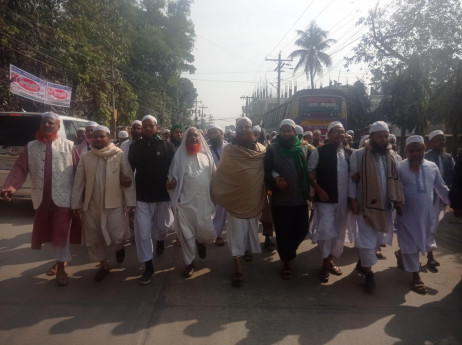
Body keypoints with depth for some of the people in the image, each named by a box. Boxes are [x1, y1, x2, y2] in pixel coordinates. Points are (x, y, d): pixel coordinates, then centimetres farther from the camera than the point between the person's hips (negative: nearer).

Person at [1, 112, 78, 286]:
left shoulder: (68, 146, 0)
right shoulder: (31, 147, 8)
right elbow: (20, 168, -1)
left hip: (62, 198, -4)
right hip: (42, 199, 4)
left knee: (61, 233, 0)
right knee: (47, 233, 16)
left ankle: (60, 267, 16)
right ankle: (61, 258, 38)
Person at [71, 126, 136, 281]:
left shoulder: (119, 156, -5)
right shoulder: (85, 157, 3)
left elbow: (129, 179, -5)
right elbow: (78, 182, 5)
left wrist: (130, 201, -8)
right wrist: (75, 203, 3)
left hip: (115, 203, -3)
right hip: (91, 204, 3)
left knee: (117, 237, -6)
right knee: (93, 239, 11)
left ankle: (119, 246, 31)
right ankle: (104, 265, 33)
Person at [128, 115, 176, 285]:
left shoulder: (167, 147, -3)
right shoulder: (135, 147, 3)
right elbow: (129, 169, 9)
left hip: (162, 195, -1)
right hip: (141, 197, 1)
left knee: (163, 227, 16)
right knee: (142, 233, -1)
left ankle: (160, 239, 53)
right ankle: (148, 266, 14)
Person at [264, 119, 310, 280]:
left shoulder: (302, 149, 6)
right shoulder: (272, 150, 0)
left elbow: (307, 172, 8)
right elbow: (266, 173, -4)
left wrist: (308, 191, -1)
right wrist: (275, 182, -22)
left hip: (300, 199, 2)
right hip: (280, 200, -2)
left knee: (302, 230, 9)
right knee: (283, 232, 6)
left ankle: (288, 251, 39)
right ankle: (286, 262, 26)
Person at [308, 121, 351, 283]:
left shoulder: (347, 153, 9)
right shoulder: (318, 152, -6)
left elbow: (350, 174, 17)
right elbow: (310, 174, -5)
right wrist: (319, 190, -16)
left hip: (343, 199, 5)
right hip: (325, 199, -5)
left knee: (339, 233, 12)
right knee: (327, 232, -8)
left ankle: (331, 260, 31)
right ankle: (325, 264, 12)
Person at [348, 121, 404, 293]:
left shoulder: (390, 156, 8)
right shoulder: (358, 154, -8)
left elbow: (395, 179, 11)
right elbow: (351, 179, -7)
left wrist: (398, 199, 4)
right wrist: (352, 199, -12)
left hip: (385, 205, 5)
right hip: (366, 204, -5)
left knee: (378, 238, 14)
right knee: (367, 238, -2)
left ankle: (362, 262, 37)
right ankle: (369, 274, 11)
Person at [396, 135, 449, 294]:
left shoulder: (432, 166, 4)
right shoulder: (399, 167, -10)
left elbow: (441, 188, 12)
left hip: (426, 213, 5)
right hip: (407, 214, -5)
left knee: (422, 243, 17)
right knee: (410, 245, 3)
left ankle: (400, 253, 45)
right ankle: (416, 277, 18)